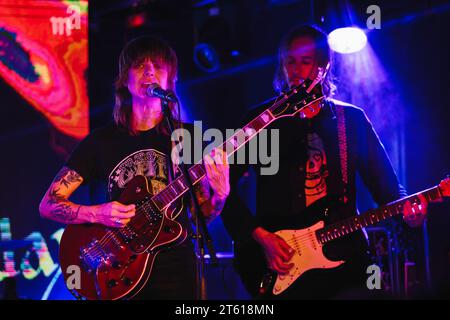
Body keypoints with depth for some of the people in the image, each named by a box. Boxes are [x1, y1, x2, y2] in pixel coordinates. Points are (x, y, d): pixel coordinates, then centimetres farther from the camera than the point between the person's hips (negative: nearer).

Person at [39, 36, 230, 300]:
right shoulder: (101, 141, 2)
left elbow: (200, 216, 7)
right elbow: (48, 204, 2)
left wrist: (220, 195, -14)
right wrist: (96, 214, -14)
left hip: (176, 271, 1)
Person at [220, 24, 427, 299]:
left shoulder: (352, 119, 10)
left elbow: (384, 181, 8)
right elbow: (225, 186, 2)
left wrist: (407, 208, -13)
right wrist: (259, 236, -8)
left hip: (343, 256, 1)